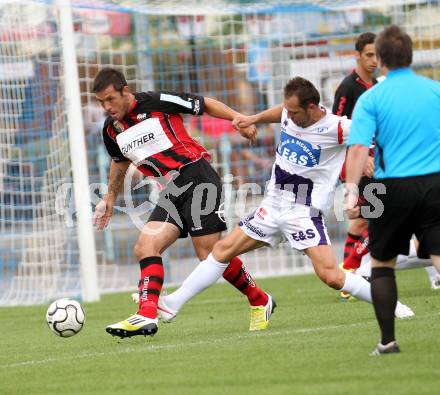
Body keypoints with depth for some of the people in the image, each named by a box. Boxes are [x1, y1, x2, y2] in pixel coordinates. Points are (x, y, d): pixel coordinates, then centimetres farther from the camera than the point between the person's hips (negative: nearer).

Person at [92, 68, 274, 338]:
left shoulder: (156, 103, -12)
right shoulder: (111, 130, 8)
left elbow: (205, 104, -3)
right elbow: (120, 161, 28)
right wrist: (110, 199, 33)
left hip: (196, 176, -7)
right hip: (172, 191, 7)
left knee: (211, 256, -8)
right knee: (145, 248, -11)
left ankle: (260, 302, 11)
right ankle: (147, 316, -17)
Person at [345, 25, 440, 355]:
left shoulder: (370, 99, -2)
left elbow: (359, 147, -14)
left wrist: (351, 190, -18)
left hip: (393, 189, -1)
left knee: (382, 263, 17)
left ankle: (388, 340, 14)